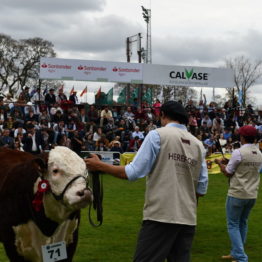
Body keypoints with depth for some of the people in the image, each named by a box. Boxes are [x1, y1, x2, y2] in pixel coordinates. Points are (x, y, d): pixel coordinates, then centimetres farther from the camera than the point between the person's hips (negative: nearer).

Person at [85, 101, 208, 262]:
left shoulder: (157, 135, -2)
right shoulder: (198, 144, 12)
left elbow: (134, 173, -5)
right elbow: (202, 189, 11)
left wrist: (99, 166, 6)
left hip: (160, 216, -5)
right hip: (188, 218, 5)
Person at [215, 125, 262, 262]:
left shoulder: (238, 152, -15)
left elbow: (227, 173, -8)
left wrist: (220, 163, 12)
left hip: (237, 194, -6)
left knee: (233, 225, 1)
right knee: (243, 224, 17)